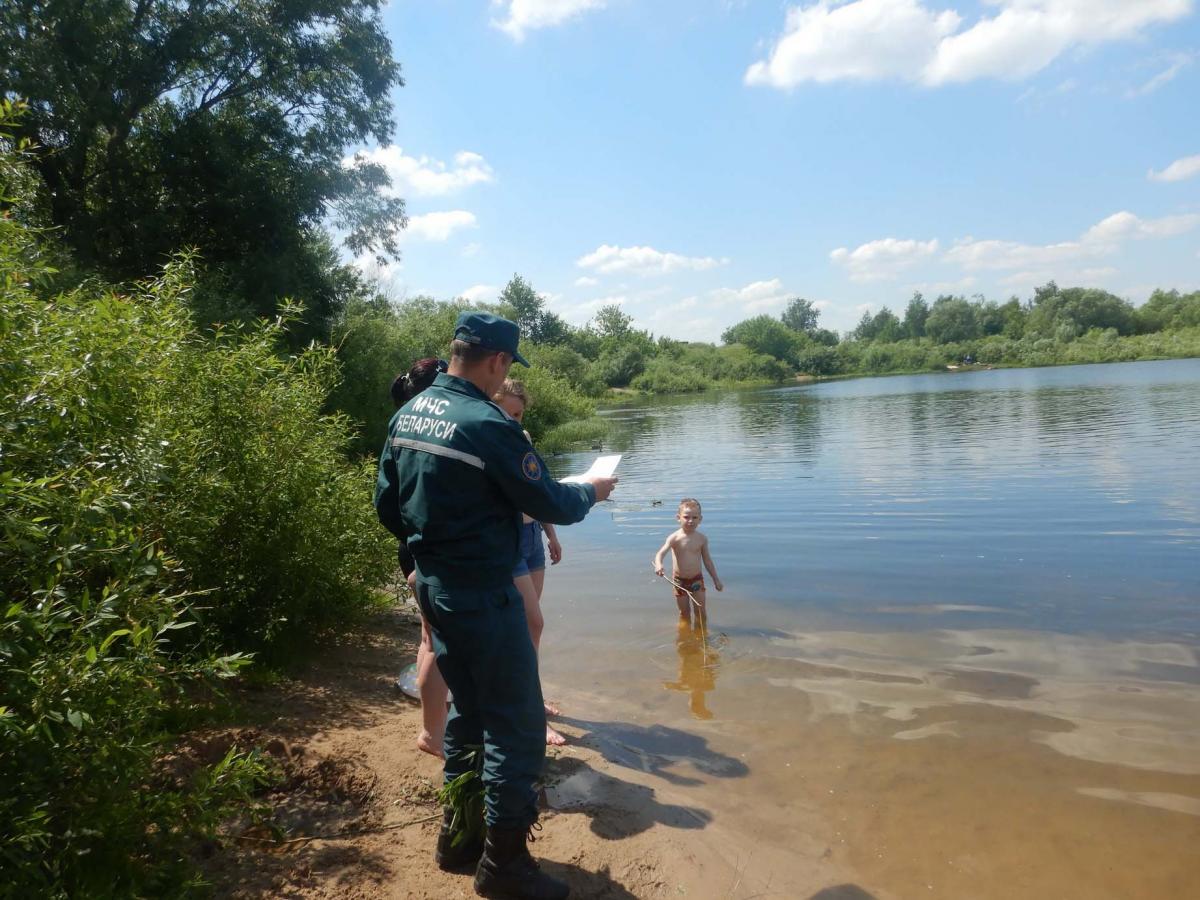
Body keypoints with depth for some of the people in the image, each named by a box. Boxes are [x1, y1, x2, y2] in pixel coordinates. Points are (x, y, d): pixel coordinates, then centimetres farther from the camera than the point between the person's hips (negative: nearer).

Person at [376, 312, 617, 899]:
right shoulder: (487, 425, -22)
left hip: (432, 585, 9)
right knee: (517, 724, 5)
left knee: (470, 709, 23)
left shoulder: (407, 414, 4)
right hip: (482, 595, -9)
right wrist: (591, 492, 4)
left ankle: (456, 835, 36)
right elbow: (550, 504, -15)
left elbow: (387, 503, 10)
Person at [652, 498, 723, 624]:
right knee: (684, 612, 10)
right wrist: (658, 565, -50)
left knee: (701, 612, 5)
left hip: (697, 579, 2)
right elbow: (661, 553, -27)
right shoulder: (674, 538, -14)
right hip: (679, 580, -1)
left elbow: (707, 560, 7)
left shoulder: (702, 538, -5)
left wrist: (716, 580, 11)